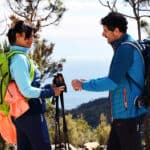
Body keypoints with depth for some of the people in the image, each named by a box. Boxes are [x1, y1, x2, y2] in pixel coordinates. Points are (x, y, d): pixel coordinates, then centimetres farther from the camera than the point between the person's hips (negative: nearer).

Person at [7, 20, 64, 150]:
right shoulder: (20, 58, -16)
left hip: (20, 114, 9)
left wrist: (48, 87, 10)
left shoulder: (12, 57, 13)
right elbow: (27, 91, -20)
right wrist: (50, 92, -9)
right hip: (31, 113, -9)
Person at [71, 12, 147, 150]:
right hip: (123, 111, 10)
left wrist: (83, 85, -12)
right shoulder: (125, 46, 14)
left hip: (128, 112, -10)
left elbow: (113, 82, -22)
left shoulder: (125, 48, -18)